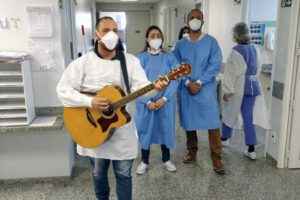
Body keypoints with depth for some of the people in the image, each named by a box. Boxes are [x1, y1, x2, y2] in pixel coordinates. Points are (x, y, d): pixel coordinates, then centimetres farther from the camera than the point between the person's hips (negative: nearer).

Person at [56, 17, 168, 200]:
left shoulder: (131, 61, -1)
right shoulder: (83, 63, -5)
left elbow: (140, 86, -11)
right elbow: (63, 89, -8)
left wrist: (155, 87, -33)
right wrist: (89, 101, -22)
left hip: (122, 127, 0)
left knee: (124, 174, 10)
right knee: (98, 173, 20)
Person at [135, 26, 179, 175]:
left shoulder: (169, 58, 1)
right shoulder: (140, 58, -3)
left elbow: (175, 80, -4)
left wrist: (164, 98, -14)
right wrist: (148, 101, -14)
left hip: (165, 101, 1)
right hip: (145, 101, -1)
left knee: (165, 128, 11)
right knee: (145, 129, 9)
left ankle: (166, 159, 30)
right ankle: (144, 161, 26)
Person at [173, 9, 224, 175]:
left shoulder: (211, 42, 0)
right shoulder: (180, 45, 7)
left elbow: (215, 65, -7)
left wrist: (199, 82, -14)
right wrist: (188, 83, -13)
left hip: (206, 89, -2)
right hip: (186, 90, 3)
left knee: (213, 124, -6)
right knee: (189, 122, 12)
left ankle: (216, 157, 6)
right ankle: (192, 151, 30)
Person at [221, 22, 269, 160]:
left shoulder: (236, 51, -15)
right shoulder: (253, 49, 7)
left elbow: (231, 73, -17)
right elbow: (257, 69, 16)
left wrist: (227, 91, -12)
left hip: (238, 87, -6)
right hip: (253, 85, 6)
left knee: (229, 113, 15)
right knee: (248, 117, 5)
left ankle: (224, 139, 33)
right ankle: (251, 150, 3)